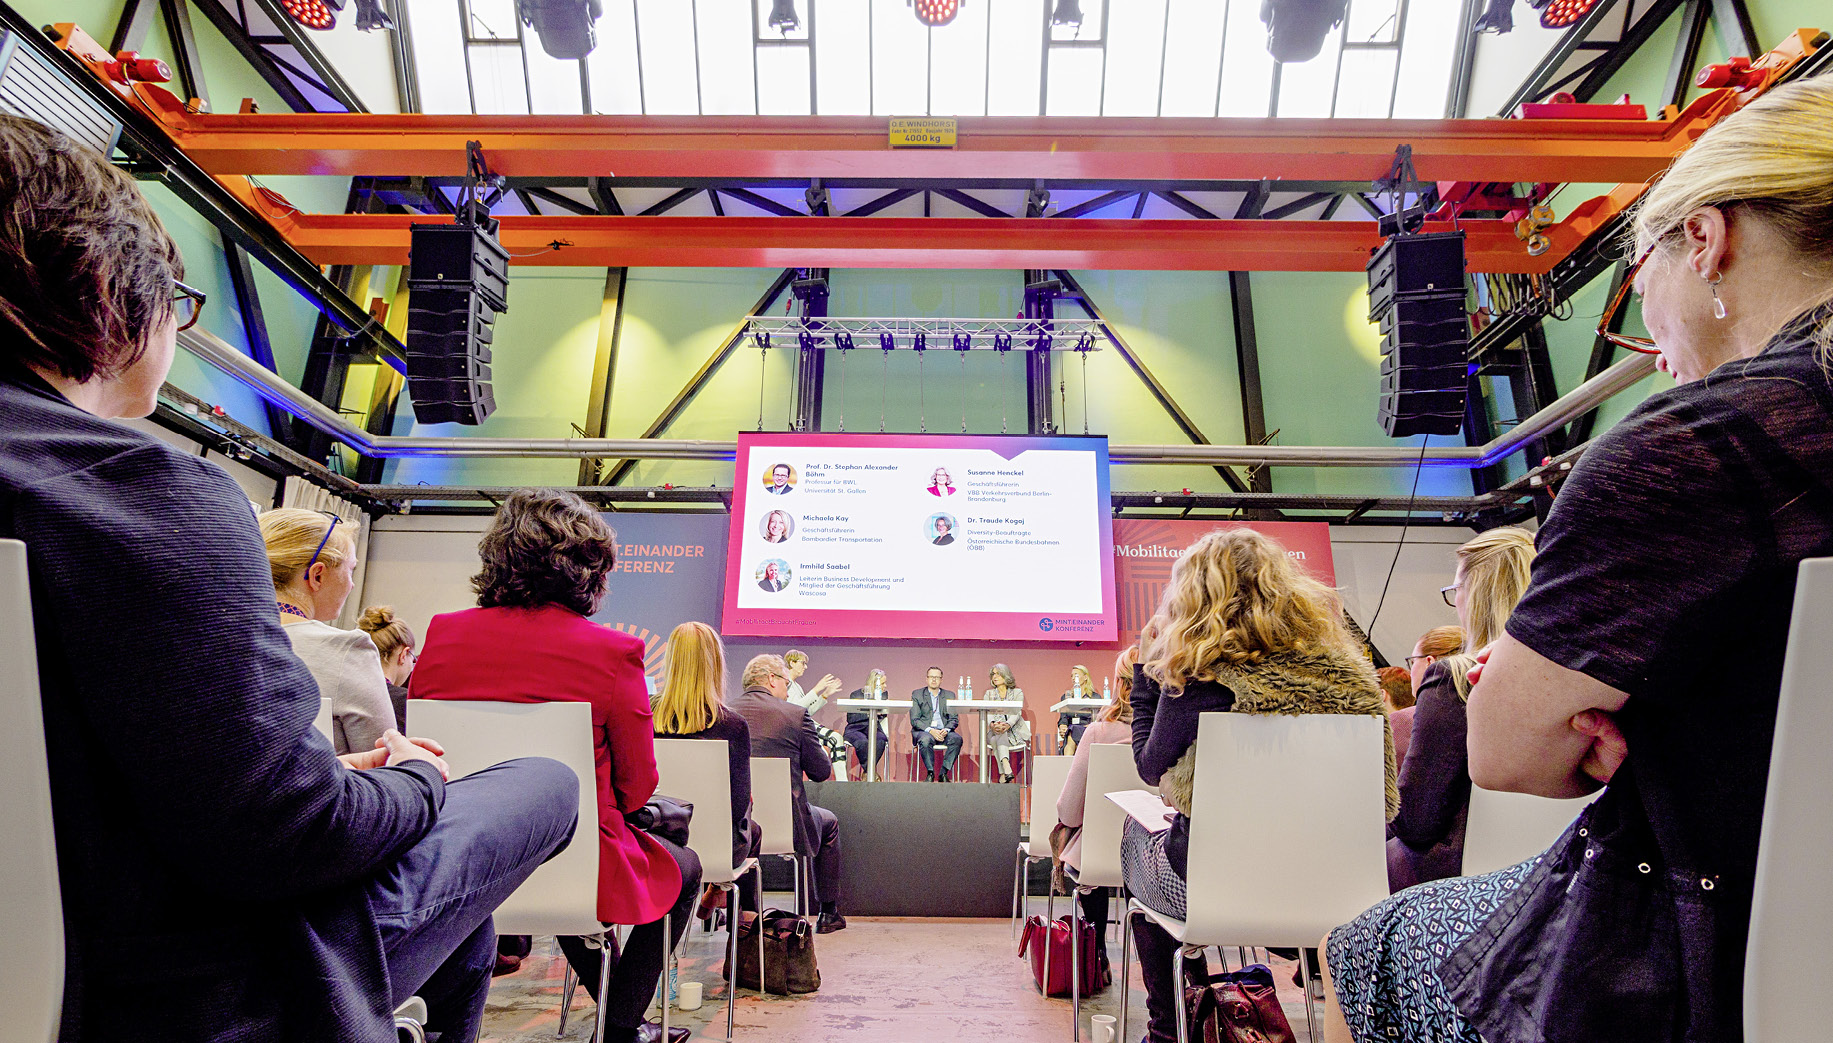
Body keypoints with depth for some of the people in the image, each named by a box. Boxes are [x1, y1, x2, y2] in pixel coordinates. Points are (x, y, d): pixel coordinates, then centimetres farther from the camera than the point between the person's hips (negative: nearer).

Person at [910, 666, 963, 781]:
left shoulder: (949, 696, 16)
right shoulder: (917, 694, 9)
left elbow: (954, 719, 9)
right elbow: (914, 720, -1)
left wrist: (946, 730, -13)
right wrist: (930, 730, -17)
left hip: (943, 731, 2)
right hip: (923, 731, -2)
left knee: (957, 739, -29)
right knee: (926, 740, -36)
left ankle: (944, 773, -20)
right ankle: (930, 773, -19)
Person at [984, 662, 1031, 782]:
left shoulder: (1017, 692, 11)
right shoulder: (989, 694, 18)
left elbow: (1017, 713, -7)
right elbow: (987, 713, 0)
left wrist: (1007, 725, -30)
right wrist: (992, 724, -25)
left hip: (1013, 731, -2)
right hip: (994, 732, 2)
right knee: (995, 740, -35)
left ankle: (1003, 773, -47)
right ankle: (1007, 769, -52)